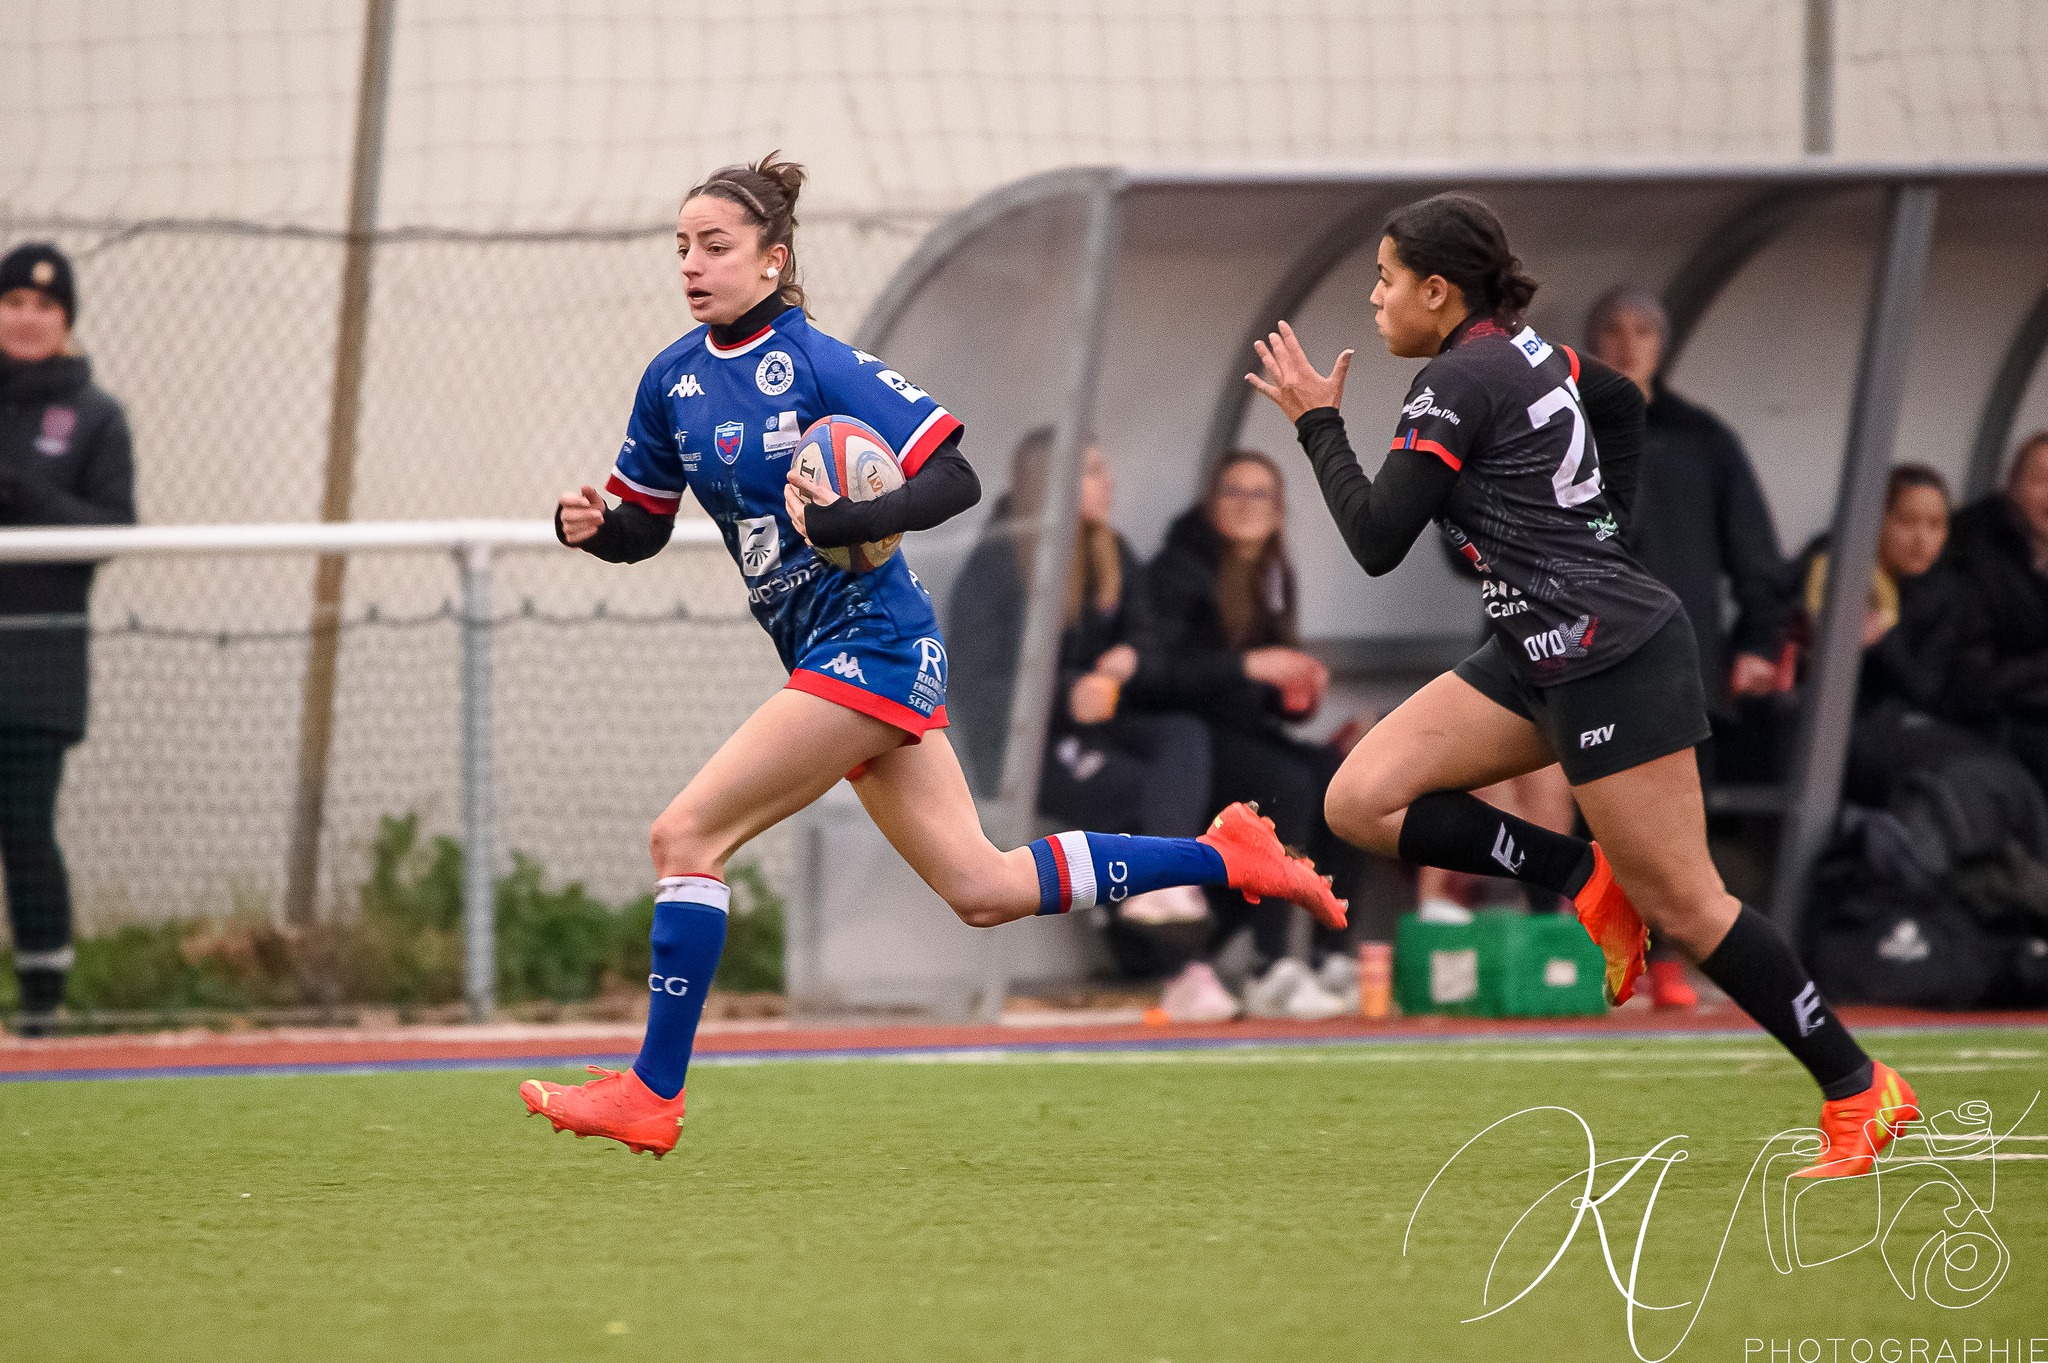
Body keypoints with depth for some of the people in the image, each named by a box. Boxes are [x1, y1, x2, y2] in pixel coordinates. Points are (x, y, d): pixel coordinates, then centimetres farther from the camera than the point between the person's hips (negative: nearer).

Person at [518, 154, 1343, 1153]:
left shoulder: (816, 365, -14)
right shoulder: (673, 380, 8)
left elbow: (956, 481, -17)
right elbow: (642, 528, 17)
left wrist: (845, 521, -32)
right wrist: (589, 525, -6)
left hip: (871, 647, -8)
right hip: (829, 658, 8)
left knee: (685, 835, -13)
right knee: (983, 891, 11)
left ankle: (652, 1095, -7)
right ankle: (1226, 858, 22)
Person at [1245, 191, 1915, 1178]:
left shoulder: (1457, 384, -15)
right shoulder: (1522, 352, 11)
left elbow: (1376, 542, -17)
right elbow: (1623, 400, 30)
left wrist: (1317, 424, -5)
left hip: (1611, 655, -10)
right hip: (1542, 655, 10)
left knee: (1681, 903, -4)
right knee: (1361, 801, 0)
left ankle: (1859, 1091, 5)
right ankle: (1584, 878, 3)